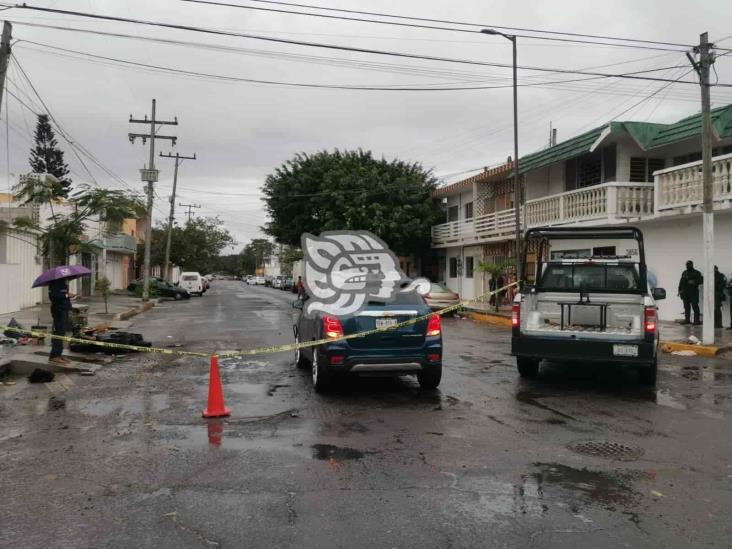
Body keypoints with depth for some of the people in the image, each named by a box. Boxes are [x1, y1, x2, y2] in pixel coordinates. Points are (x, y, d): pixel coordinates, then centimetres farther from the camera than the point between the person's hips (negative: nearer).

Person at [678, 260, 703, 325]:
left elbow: (701, 281, -5)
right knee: (686, 306, 7)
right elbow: (681, 282, 19)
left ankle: (697, 320, -9)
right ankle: (687, 319, 13)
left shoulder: (696, 273, 3)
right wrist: (680, 290, 12)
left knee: (695, 306, -10)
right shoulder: (684, 273, 18)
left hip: (693, 292, -5)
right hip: (685, 292, 5)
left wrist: (694, 282, -20)